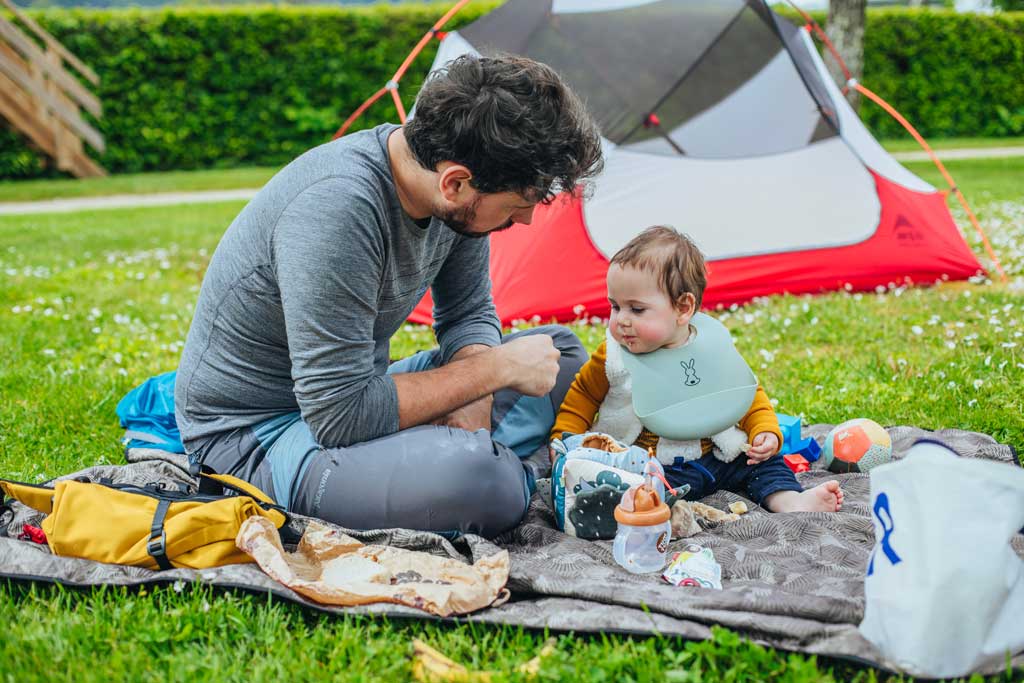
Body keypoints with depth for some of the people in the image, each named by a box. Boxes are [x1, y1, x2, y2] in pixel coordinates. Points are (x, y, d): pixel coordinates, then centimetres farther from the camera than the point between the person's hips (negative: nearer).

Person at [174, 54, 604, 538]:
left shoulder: (454, 195, -9)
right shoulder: (337, 207, -33)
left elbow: (468, 314, 6)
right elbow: (340, 418, -32)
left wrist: (473, 400, -16)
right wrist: (495, 368, -23)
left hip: (352, 389, 8)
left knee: (562, 355, 9)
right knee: (481, 481, -35)